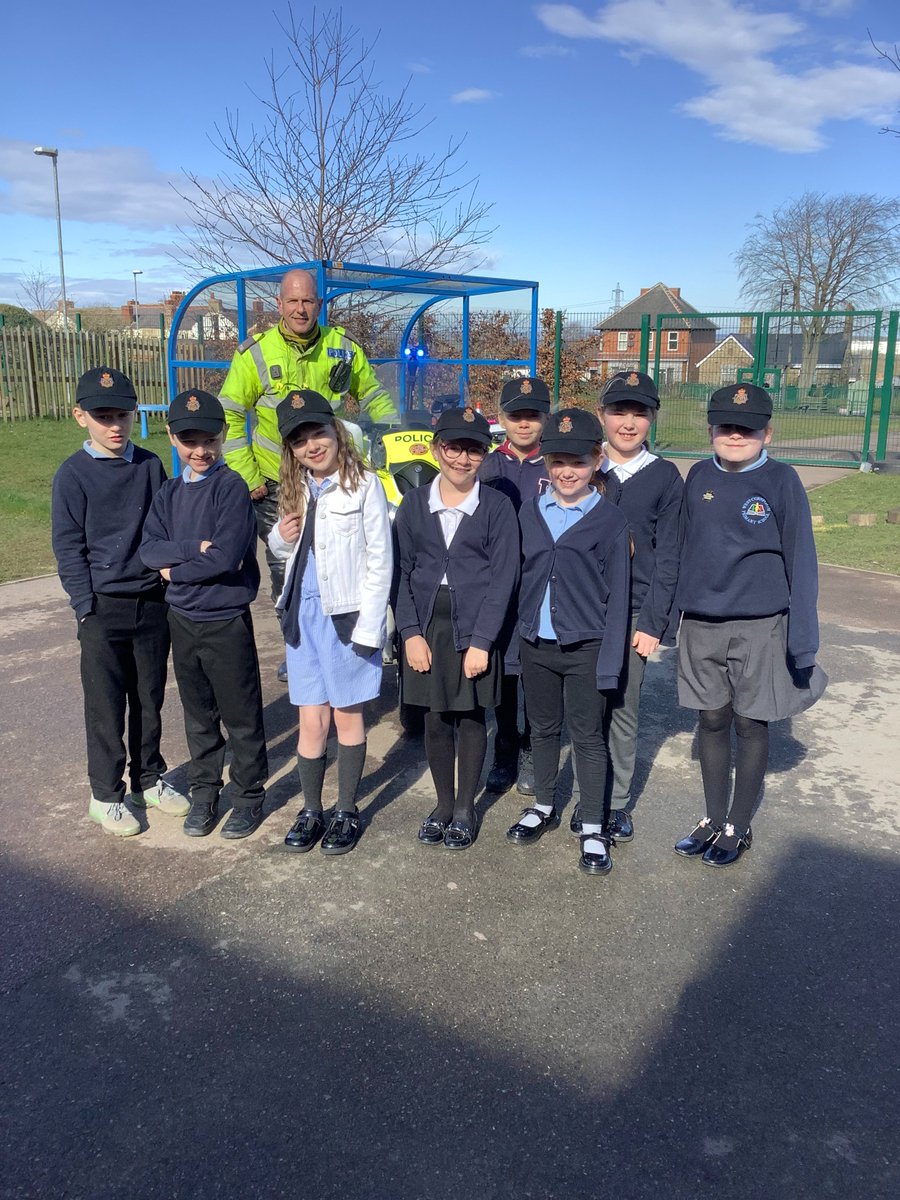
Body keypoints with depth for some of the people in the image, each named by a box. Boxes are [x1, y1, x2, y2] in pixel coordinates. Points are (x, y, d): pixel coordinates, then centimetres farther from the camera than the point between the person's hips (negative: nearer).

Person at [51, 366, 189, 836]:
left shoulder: (150, 466, 4)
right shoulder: (73, 475, -6)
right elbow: (68, 547, -6)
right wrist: (86, 608, -10)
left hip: (152, 602, 3)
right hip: (103, 608, -3)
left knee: (149, 697, 14)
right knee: (105, 705, 5)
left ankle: (149, 779, 31)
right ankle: (105, 795, 19)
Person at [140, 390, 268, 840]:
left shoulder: (231, 487, -12)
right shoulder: (168, 494, 7)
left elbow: (228, 557, -21)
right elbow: (148, 549, -4)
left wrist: (174, 570, -9)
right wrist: (194, 547, -20)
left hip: (227, 620, -5)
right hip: (182, 618, 6)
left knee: (241, 716, 6)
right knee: (198, 714, 17)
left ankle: (249, 796, 22)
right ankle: (204, 791, 31)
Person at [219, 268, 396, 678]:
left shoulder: (343, 347, -1)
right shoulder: (256, 352, -7)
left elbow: (372, 397, 13)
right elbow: (230, 416, -4)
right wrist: (246, 476, -8)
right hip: (276, 485, -1)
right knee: (285, 571, 6)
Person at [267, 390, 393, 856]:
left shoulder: (363, 484, -8)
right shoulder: (296, 489, 10)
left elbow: (380, 560, -9)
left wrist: (368, 626, -14)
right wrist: (280, 538, -4)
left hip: (348, 614, -4)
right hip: (303, 613, 4)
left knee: (347, 716, 8)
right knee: (312, 720, 7)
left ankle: (347, 811, 22)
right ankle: (311, 811, 22)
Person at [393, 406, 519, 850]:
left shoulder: (496, 506, -3)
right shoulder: (414, 504, 4)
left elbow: (503, 577, -7)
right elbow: (401, 571, 2)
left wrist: (480, 641, -12)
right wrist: (410, 633, -7)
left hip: (473, 628, -2)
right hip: (426, 626, 2)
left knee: (471, 717, 8)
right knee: (435, 719, 10)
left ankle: (465, 810, 23)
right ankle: (443, 805, 27)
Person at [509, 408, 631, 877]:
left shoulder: (610, 520, -8)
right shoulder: (529, 513, 4)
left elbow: (616, 596, -8)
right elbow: (518, 578, 7)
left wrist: (609, 662, -11)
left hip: (585, 648, -4)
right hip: (535, 644, 4)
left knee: (587, 737, 7)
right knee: (543, 729, 18)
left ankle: (593, 828, 21)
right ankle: (544, 807, 37)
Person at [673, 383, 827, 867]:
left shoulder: (781, 481, -9)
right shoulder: (699, 477, 2)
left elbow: (800, 561, -7)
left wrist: (802, 640, -10)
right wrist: (676, 611, 9)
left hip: (758, 628, -3)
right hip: (701, 626, 4)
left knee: (750, 725, 9)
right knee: (712, 720, 13)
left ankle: (739, 827, 26)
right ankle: (713, 819, 30)